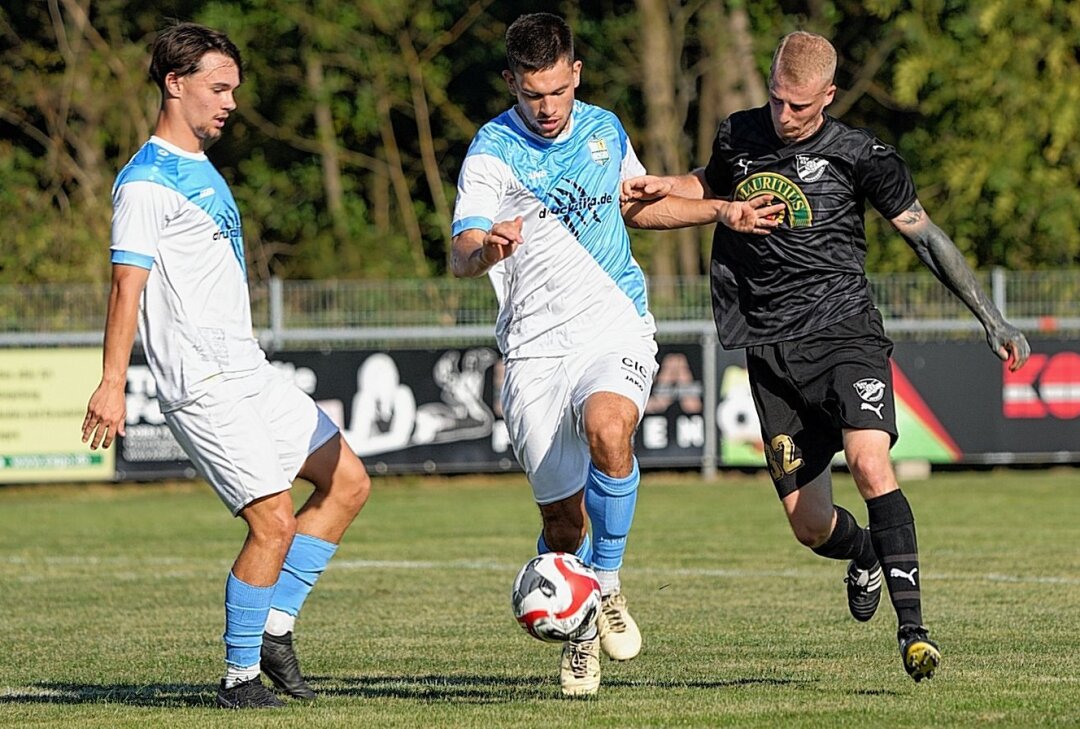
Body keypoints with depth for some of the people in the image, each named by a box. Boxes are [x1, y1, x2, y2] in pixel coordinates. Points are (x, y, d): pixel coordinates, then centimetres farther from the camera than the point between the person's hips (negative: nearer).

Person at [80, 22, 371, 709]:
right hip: (204, 387, -10)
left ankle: (275, 628, 12)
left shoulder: (202, 169, 18)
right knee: (275, 522, -14)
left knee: (347, 481, 10)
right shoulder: (146, 182, -11)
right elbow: (128, 285, -18)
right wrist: (112, 384, -24)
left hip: (248, 370, 10)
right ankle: (241, 675, -3)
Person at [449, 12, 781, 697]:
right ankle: (579, 633, 26)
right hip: (536, 346, -1)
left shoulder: (605, 130, 9)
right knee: (562, 513, -1)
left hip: (616, 328, 2)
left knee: (608, 429, -32)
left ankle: (607, 585, -14)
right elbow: (461, 255, -20)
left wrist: (722, 210, 19)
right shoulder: (494, 151, -6)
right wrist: (486, 248, -44)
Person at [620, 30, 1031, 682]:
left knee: (869, 461, -29)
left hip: (844, 333, -3)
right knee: (811, 526, 0)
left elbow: (925, 236, 2)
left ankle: (913, 628, -26)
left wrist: (992, 318, 0)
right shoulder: (739, 137, 7)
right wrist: (664, 188, 9)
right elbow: (712, 186, 31)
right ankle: (866, 555, 38)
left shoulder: (858, 156, -5)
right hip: (772, 355, 3)